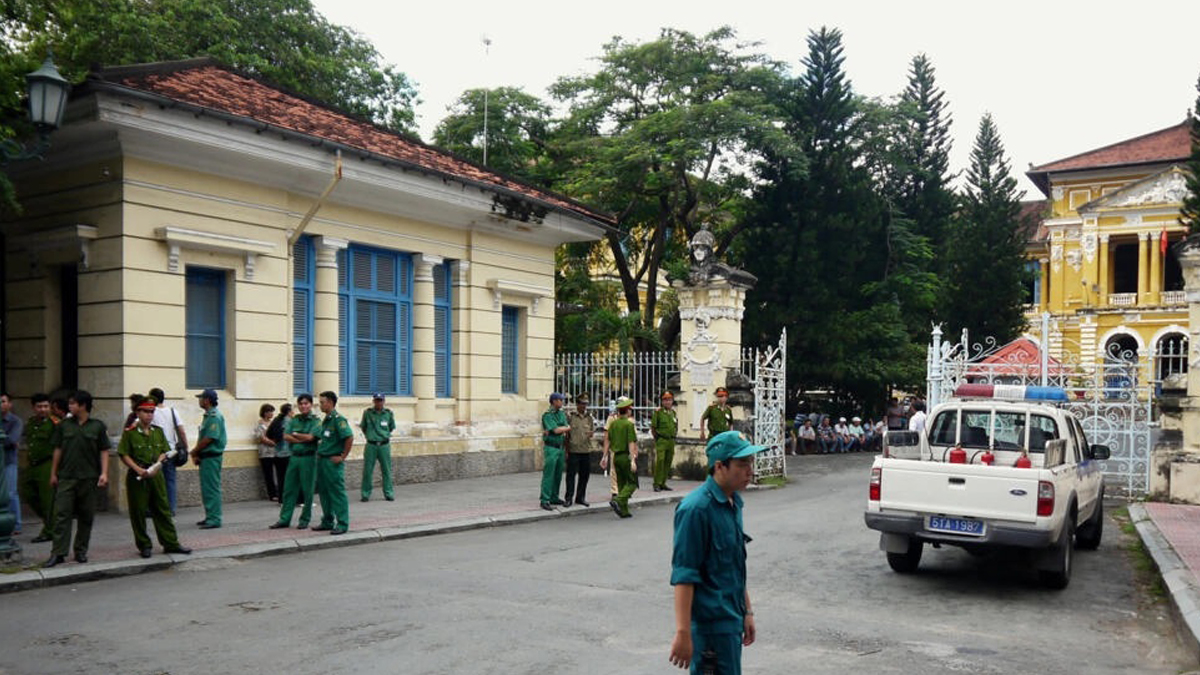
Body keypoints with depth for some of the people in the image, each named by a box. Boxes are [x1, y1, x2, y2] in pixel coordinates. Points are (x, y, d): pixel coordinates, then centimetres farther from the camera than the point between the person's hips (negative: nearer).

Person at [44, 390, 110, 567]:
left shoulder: (98, 426, 1)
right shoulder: (63, 425, 7)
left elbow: (104, 451, 2)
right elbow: (58, 450, 11)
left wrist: (104, 473, -7)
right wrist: (53, 473, 10)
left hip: (89, 478, -1)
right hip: (66, 477, 1)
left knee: (86, 516, 5)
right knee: (62, 514, -5)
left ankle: (81, 551, 16)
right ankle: (58, 553, -3)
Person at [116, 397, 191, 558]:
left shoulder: (158, 431, 10)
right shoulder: (130, 433, -4)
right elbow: (124, 455, -6)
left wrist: (157, 464, -7)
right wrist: (138, 469, -16)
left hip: (156, 475, 4)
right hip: (137, 477, -4)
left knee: (163, 509, 6)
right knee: (138, 512, 3)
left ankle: (171, 543, 10)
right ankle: (144, 545, 15)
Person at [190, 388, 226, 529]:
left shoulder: (215, 416, -16)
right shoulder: (207, 415, 16)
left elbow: (209, 438, -21)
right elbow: (201, 437, 16)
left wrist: (195, 451, -8)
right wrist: (196, 454, 4)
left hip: (212, 457, -10)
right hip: (205, 457, 10)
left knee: (212, 489, -7)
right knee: (206, 489, 15)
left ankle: (214, 519, -4)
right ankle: (210, 517, 22)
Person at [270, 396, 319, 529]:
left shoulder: (315, 421, -3)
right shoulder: (293, 420, 10)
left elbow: (310, 437, -15)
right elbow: (286, 436, -2)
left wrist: (295, 434, -2)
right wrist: (302, 439, -12)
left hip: (308, 458, -4)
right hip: (294, 457, 4)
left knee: (307, 490, 2)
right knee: (289, 489, 7)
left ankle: (304, 520, 12)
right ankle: (284, 519, 14)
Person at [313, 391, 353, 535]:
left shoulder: (338, 419, -14)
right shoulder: (325, 420, 14)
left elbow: (349, 437, -22)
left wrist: (343, 456, -18)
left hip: (333, 461, -9)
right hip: (322, 460, 9)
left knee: (337, 493, -4)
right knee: (324, 492, 15)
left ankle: (342, 524, 2)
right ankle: (327, 522, 25)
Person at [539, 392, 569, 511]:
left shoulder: (562, 414, 12)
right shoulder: (547, 415, -11)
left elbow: (566, 429, 1)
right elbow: (556, 430, -18)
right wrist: (568, 428, -1)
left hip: (560, 447, 7)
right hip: (550, 448, -7)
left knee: (558, 475, 10)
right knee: (548, 475, -7)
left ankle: (554, 498, 18)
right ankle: (544, 500, -5)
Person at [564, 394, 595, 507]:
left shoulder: (589, 417, 10)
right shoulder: (570, 416, -1)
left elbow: (593, 430, 17)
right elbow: (566, 434, 0)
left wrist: (591, 433, -9)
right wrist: (566, 450, -4)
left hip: (586, 450, 4)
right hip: (573, 450, -4)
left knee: (585, 475, 8)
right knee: (571, 474, -2)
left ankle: (580, 498, 20)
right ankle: (569, 498, 7)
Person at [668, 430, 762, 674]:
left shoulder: (733, 503, 9)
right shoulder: (696, 509, -19)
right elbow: (683, 575, -21)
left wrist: (746, 612, 20)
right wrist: (683, 633, -23)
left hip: (731, 619, 9)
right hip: (711, 623, -9)